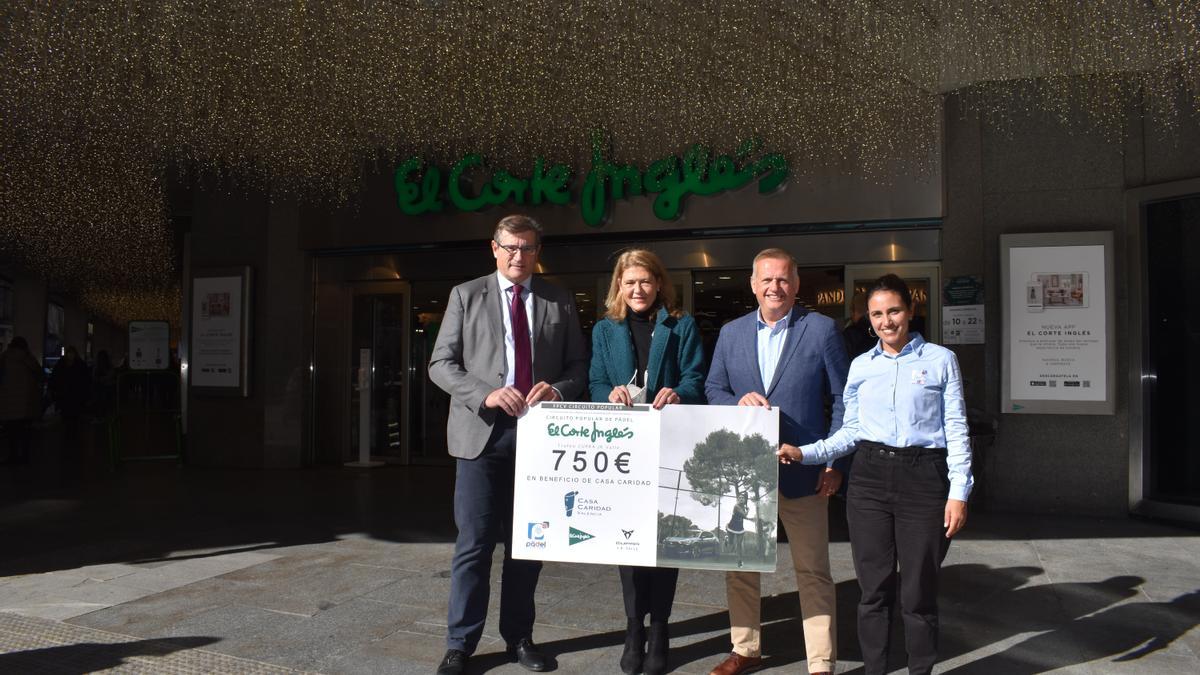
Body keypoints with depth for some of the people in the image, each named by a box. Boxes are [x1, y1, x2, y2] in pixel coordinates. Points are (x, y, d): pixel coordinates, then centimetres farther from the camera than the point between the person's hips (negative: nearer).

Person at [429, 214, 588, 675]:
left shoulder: (560, 302, 10)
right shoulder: (466, 295, 5)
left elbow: (578, 366, 10)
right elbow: (441, 364, 1)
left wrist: (557, 389, -12)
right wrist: (486, 394, -15)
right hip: (482, 431, -2)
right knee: (474, 543, 0)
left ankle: (519, 637, 24)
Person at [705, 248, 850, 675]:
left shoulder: (822, 329, -2)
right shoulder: (731, 333, 9)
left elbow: (842, 400, -1)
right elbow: (712, 389, 10)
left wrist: (835, 462, -7)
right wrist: (739, 401, -13)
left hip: (803, 471, -4)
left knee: (813, 571, 4)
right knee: (740, 566, 14)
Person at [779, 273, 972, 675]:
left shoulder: (940, 360, 3)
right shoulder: (860, 366, 11)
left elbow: (956, 430, 1)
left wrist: (959, 492, -5)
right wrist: (804, 453, 1)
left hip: (923, 478, -2)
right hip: (870, 477, 3)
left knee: (918, 591, 4)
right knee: (874, 588, 8)